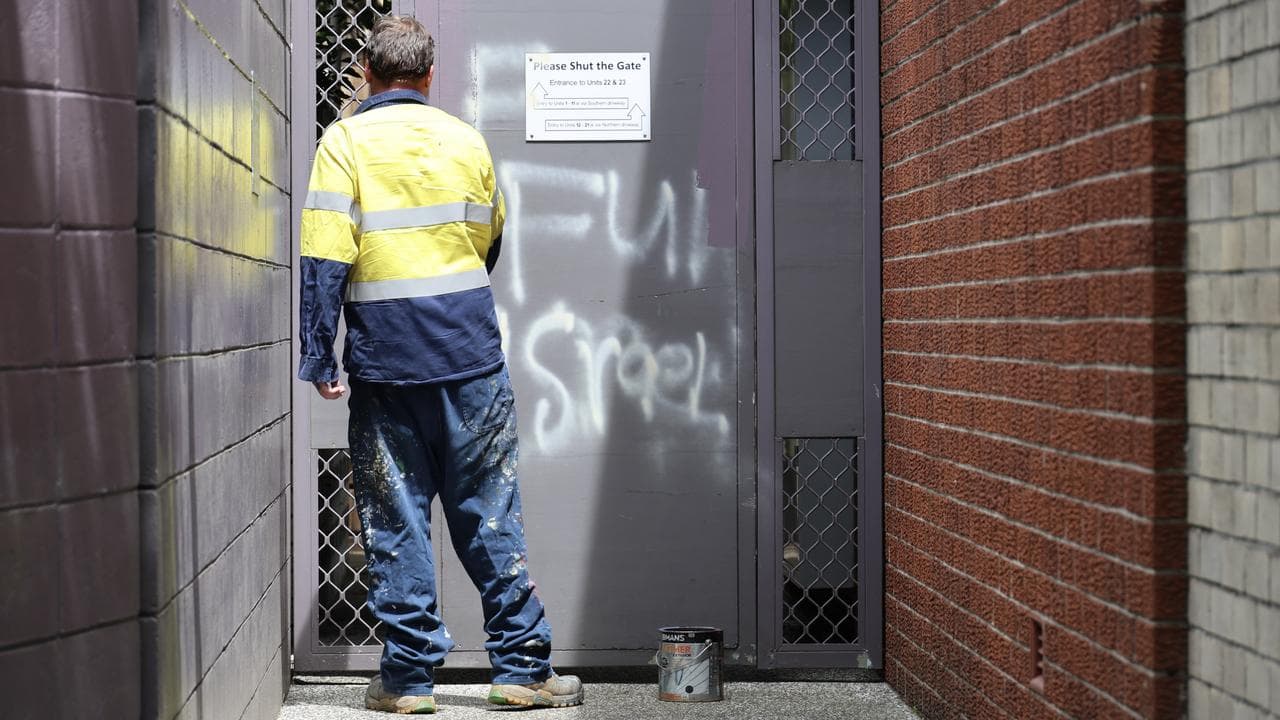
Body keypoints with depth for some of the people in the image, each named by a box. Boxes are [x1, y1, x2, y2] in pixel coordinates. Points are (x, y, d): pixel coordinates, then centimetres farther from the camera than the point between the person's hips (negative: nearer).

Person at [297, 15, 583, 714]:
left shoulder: (345, 142, -3)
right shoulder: (465, 140, 8)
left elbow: (326, 260, -11)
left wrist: (318, 358, -7)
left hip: (384, 361, -2)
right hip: (472, 357, 2)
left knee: (394, 520, 5)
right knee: (489, 512, 8)